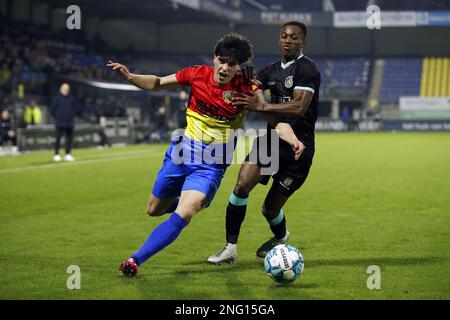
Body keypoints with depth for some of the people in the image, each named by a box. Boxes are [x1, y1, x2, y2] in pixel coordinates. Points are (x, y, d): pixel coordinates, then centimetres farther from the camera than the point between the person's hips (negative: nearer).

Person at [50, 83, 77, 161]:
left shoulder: (71, 98, 7)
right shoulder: (57, 98, -3)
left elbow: (74, 109, 18)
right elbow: (52, 109, 1)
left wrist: (72, 116, 8)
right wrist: (57, 117, 2)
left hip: (69, 123, 4)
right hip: (60, 123, -4)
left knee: (69, 138, 3)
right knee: (58, 138, -4)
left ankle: (68, 154, 10)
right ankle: (56, 154, 1)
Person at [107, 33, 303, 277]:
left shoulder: (245, 89, -15)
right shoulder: (197, 74, -8)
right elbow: (156, 84, 4)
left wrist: (291, 138, -38)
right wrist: (129, 76, -12)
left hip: (211, 165, -4)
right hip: (182, 153, 4)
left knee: (183, 215, -23)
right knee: (154, 210, 16)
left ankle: (136, 260, -14)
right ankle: (195, 201, 47)